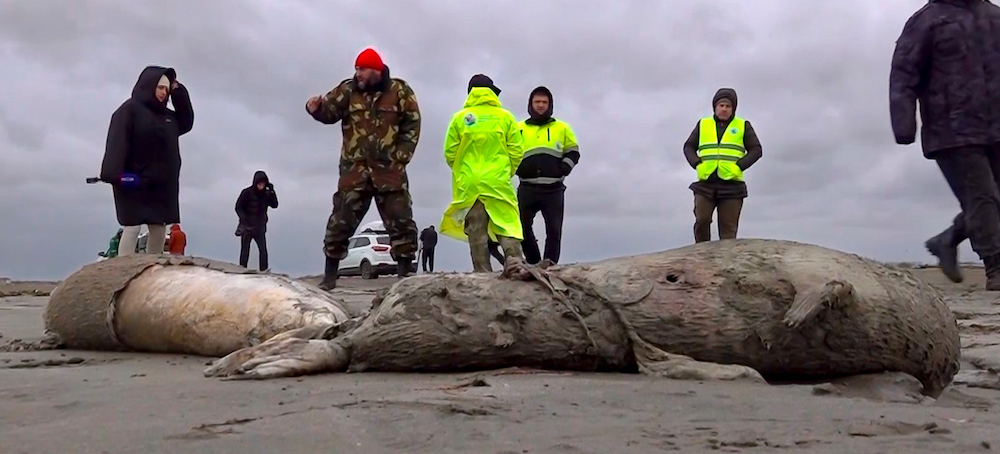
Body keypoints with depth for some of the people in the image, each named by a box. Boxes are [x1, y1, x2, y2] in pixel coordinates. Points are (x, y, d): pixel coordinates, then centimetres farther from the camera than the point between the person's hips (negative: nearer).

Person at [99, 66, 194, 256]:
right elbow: (117, 141, -14)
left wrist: (178, 92, 14)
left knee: (159, 229, 5)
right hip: (133, 182, -7)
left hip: (160, 183, 7)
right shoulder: (130, 109, -4)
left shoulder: (167, 116, 18)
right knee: (132, 228, -10)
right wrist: (115, 173, -28)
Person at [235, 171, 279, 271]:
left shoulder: (266, 194, 2)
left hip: (260, 228, 3)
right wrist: (244, 220, -19)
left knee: (263, 250, -7)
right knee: (245, 251, 5)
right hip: (247, 227, -3)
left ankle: (264, 270, -5)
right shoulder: (247, 192, -10)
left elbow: (274, 205, -5)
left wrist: (272, 191, -15)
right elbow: (238, 207, -8)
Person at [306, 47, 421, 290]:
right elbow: (329, 112, -1)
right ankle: (330, 274, 11)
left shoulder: (399, 91, 1)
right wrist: (316, 108, -24)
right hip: (354, 170, 1)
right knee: (341, 221, 1)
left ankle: (405, 274, 11)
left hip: (390, 170, -1)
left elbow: (412, 126, 2)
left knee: (401, 222, 2)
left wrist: (400, 157, -5)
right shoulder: (348, 90, 6)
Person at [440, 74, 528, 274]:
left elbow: (450, 153, 2)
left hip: (468, 183, 1)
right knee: (507, 224, 1)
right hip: (498, 182, -1)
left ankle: (482, 272, 2)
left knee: (476, 230, 4)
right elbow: (516, 151, 1)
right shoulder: (505, 116, 3)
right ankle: (514, 260, -18)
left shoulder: (460, 118, 3)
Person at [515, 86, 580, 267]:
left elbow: (573, 152, 15)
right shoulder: (519, 128, 12)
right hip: (527, 188, 1)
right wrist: (518, 168, -1)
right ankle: (534, 263, 10)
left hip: (554, 189, 0)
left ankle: (550, 264, 1)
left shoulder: (562, 128, 12)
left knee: (554, 229, -3)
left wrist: (564, 169, -3)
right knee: (522, 227, -2)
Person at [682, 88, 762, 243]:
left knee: (728, 227, -1)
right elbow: (688, 147, 15)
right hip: (705, 183, 1)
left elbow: (756, 150, 6)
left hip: (732, 185, -1)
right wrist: (697, 164, -4)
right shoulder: (703, 124, 14)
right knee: (701, 220, -10)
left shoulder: (743, 126, 10)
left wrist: (739, 166, -10)